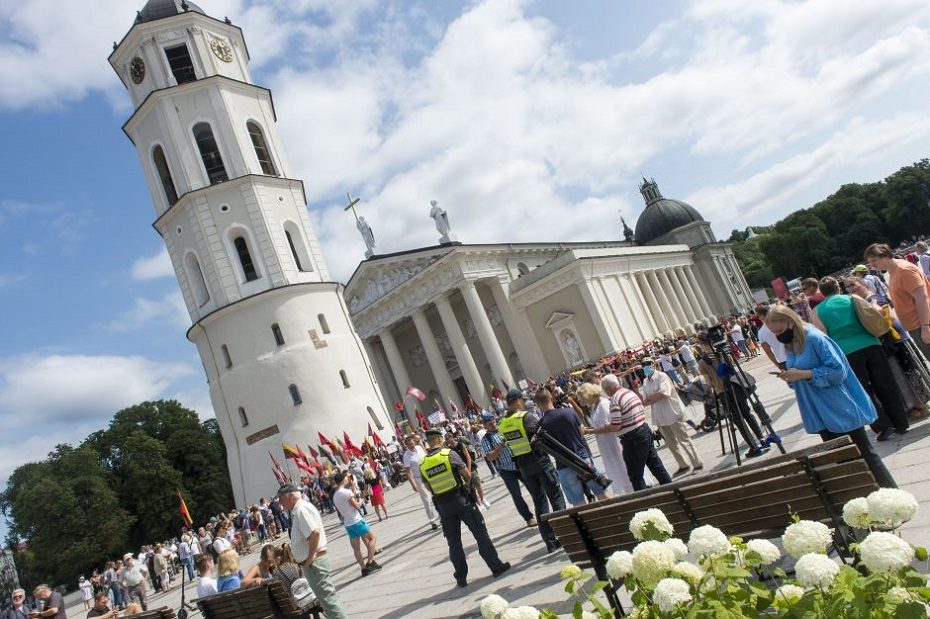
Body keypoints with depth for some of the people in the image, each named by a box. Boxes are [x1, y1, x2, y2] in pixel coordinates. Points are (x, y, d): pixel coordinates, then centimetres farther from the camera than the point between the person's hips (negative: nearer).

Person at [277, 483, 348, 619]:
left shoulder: (301, 509, -19)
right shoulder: (299, 509, 12)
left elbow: (315, 533, -31)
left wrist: (310, 557, -22)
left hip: (314, 563, -10)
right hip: (314, 562, 10)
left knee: (328, 598, -3)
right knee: (327, 597, 18)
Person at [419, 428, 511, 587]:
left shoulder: (422, 464, -2)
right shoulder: (449, 454, -12)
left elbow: (428, 487, 7)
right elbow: (467, 475, -8)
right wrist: (467, 484, 13)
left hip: (442, 505, 3)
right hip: (461, 499, -3)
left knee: (453, 542, 12)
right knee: (480, 533, 7)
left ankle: (461, 577, 17)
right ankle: (496, 567, 12)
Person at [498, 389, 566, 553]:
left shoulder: (502, 424, 3)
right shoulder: (527, 416, -15)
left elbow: (509, 443, 7)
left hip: (522, 465, 6)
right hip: (539, 460, -5)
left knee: (539, 502, 11)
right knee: (556, 497, 5)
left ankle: (550, 542, 14)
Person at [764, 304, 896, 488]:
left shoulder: (814, 338, -18)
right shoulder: (790, 346, 7)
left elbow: (838, 370, -22)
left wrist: (803, 374, -25)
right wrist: (791, 378, -3)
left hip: (840, 409, -8)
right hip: (820, 414, 8)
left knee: (864, 453, 3)